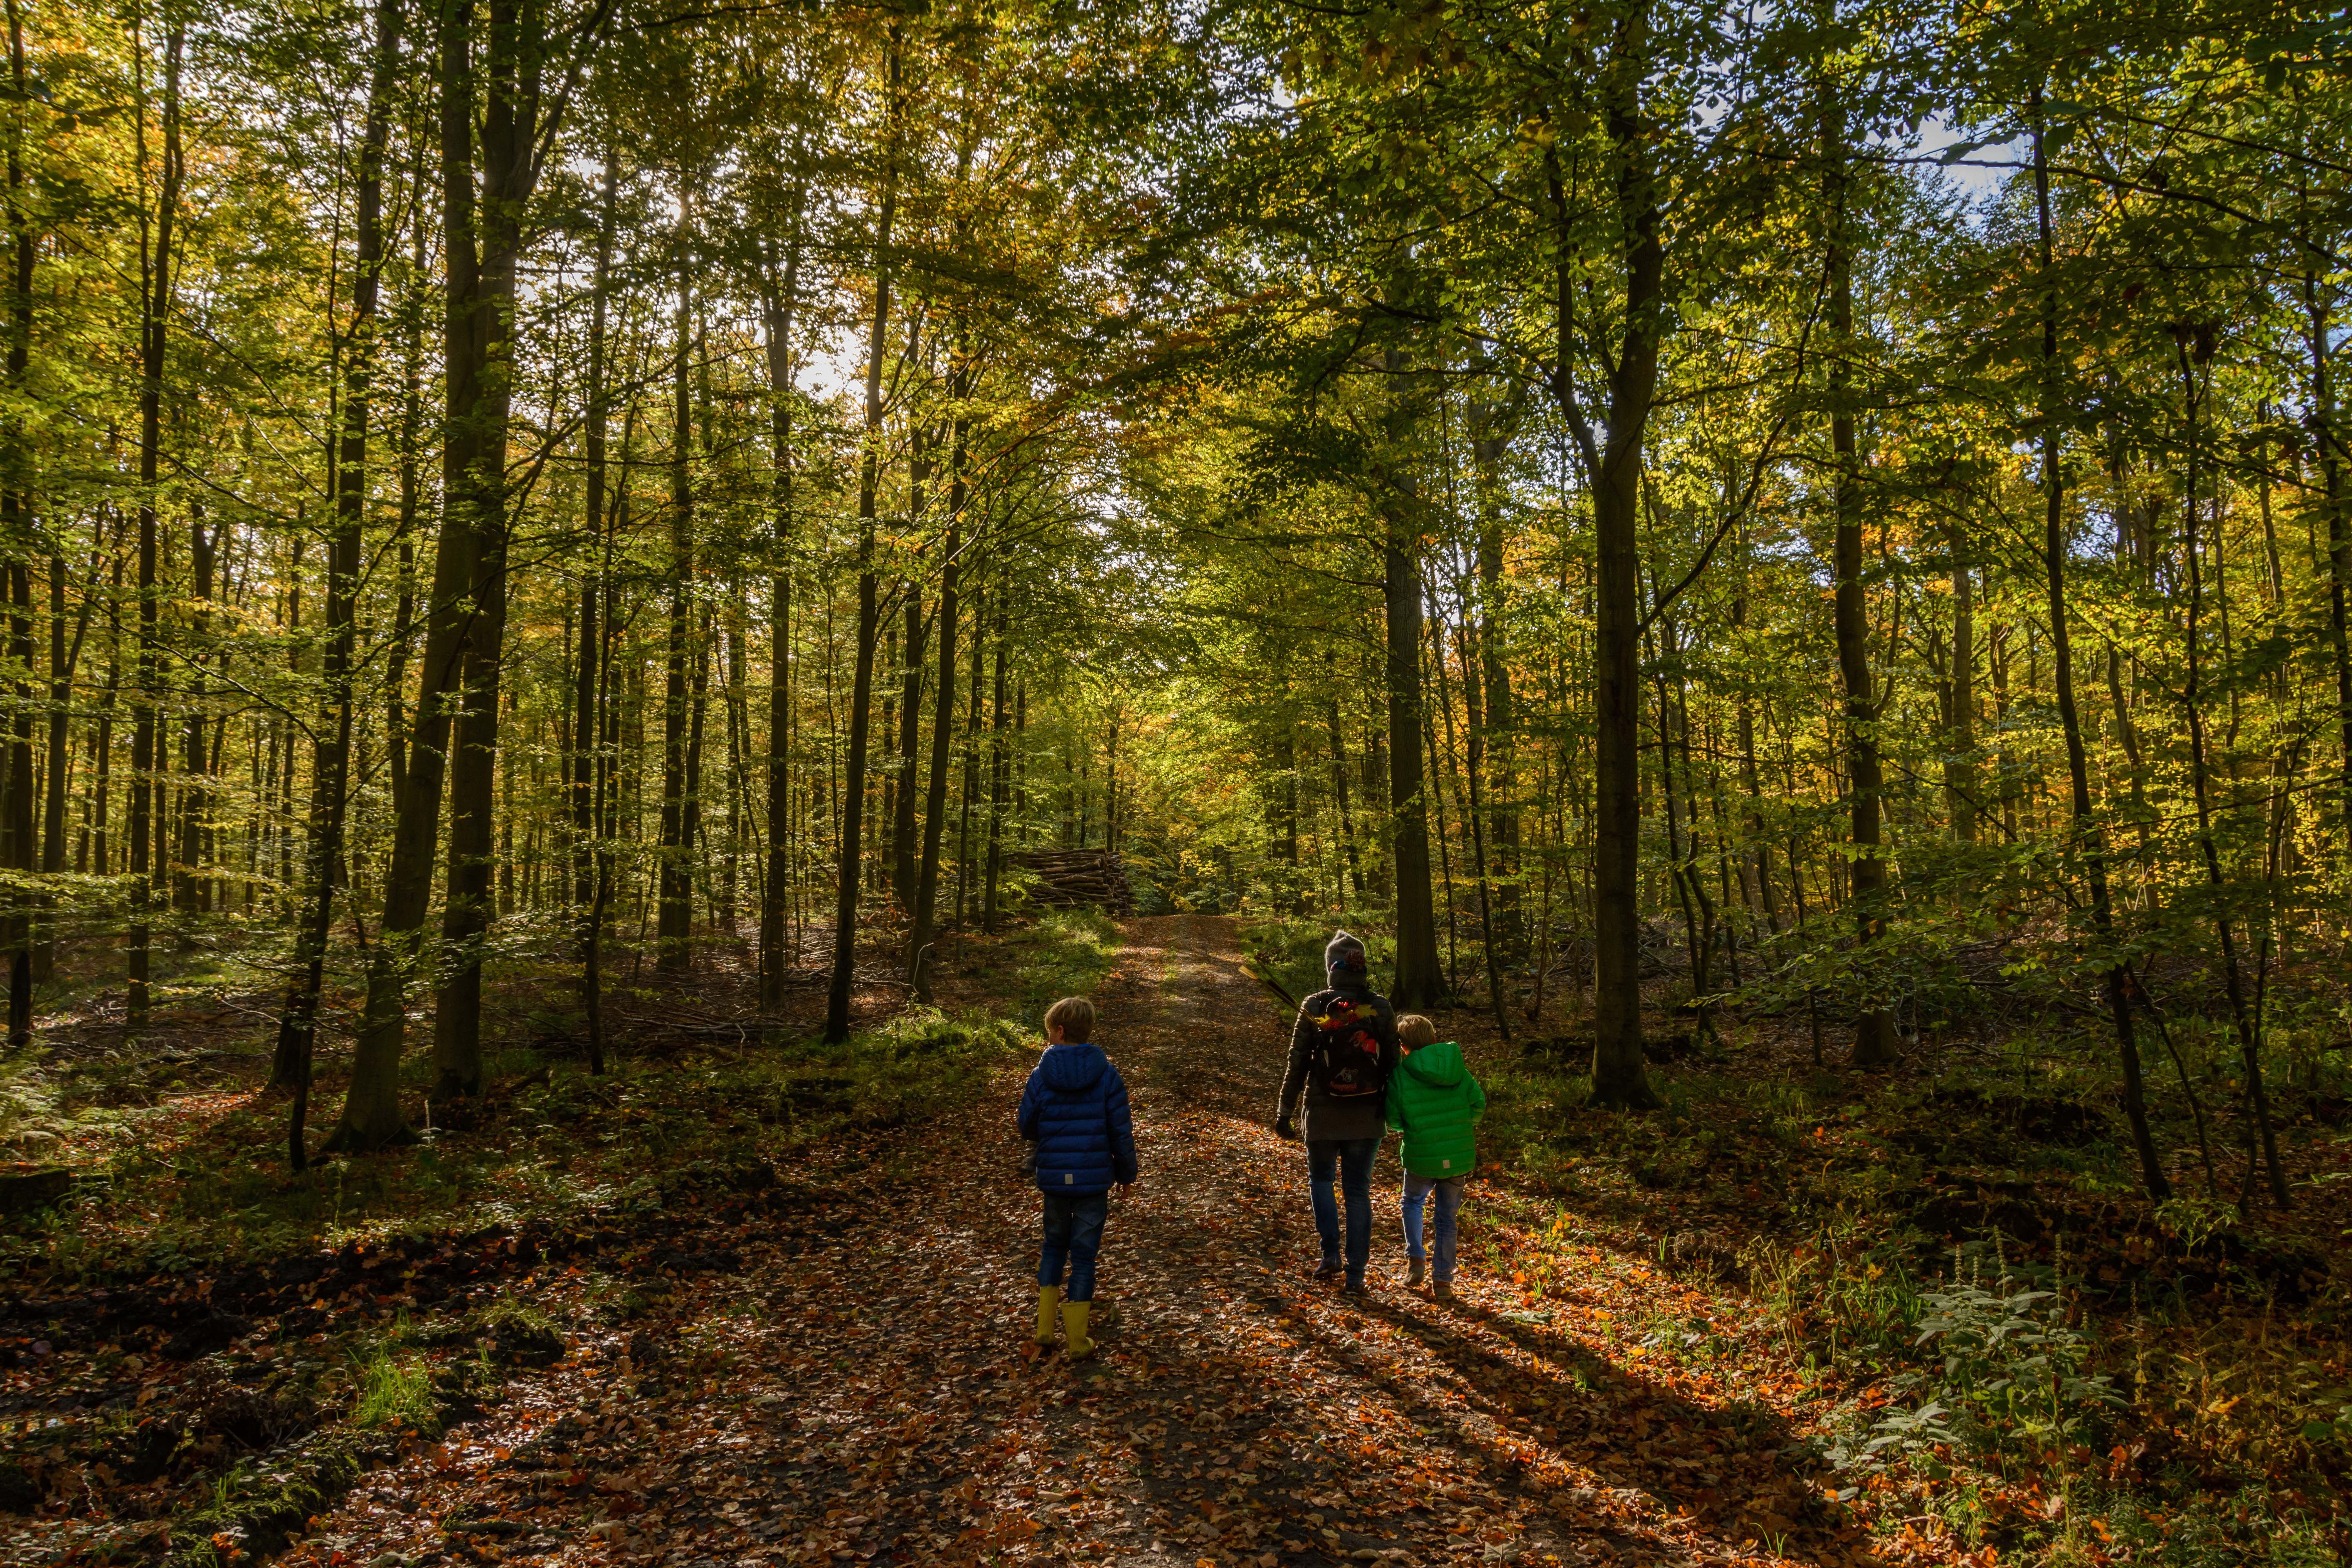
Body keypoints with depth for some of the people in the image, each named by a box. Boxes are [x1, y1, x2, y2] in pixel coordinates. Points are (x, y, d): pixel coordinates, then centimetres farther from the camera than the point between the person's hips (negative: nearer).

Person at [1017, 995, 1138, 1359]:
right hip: (1095, 1179, -1)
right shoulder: (1107, 1075, -9)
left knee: (1054, 1245, 20)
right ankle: (1076, 1340, 14)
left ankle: (1045, 1332, 17)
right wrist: (1127, 1173, 8)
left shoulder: (1041, 1076, -9)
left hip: (1054, 1178, 1)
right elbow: (1121, 1131, -5)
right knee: (1084, 1253, 9)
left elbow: (1027, 1127, 0)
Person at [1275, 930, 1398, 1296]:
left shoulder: (1314, 1007, -10)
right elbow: (1392, 1064, -1)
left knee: (1321, 1179, 22)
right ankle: (1356, 1275, 13)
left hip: (1323, 1114, -1)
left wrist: (1285, 1111, 3)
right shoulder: (1381, 1008, -5)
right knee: (1358, 1191, 10)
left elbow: (1298, 1064, -6)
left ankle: (1331, 1255, 13)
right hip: (1366, 1115, 1)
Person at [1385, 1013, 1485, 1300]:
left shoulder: (1400, 1074, -10)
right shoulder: (1457, 1068, -2)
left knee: (1413, 1202, 27)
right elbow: (1478, 1105, 1)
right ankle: (1444, 1282, 19)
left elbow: (1393, 1121, -6)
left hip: (1422, 1158, -2)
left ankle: (1416, 1261, 16)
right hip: (1459, 1157, 2)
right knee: (1447, 1219, 15)